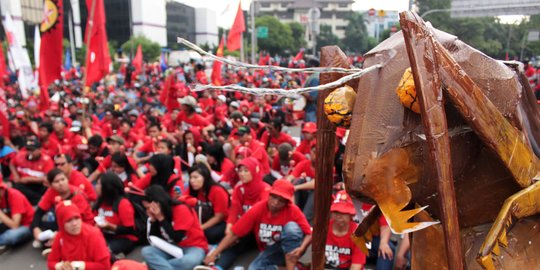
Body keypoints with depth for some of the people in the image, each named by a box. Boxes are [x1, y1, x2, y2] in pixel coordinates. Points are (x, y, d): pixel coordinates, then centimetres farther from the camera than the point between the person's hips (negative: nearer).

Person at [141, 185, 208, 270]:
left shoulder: (182, 210, -19)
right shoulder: (157, 214, 1)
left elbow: (176, 238, -22)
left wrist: (161, 218, -21)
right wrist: (153, 219, -11)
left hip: (193, 247, -5)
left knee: (190, 261, -40)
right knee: (146, 251, -17)